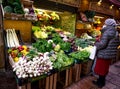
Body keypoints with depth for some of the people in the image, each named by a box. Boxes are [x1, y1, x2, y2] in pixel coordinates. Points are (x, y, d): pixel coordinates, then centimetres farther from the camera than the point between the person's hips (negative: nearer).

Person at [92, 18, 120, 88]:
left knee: (101, 68, 7)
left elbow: (102, 44, -26)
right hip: (111, 54, 9)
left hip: (104, 54, -8)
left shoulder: (106, 32, -20)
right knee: (105, 68, 20)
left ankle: (100, 83, 23)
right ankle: (102, 81, 36)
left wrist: (96, 44, -9)